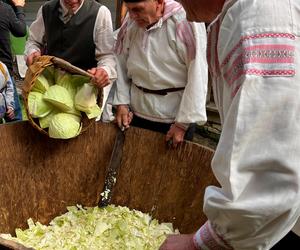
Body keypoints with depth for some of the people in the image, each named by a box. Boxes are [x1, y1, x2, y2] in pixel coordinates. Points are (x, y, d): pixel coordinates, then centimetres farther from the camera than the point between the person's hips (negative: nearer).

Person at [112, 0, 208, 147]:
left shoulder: (185, 23, -18)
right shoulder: (130, 23, -2)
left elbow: (197, 76, -18)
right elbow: (121, 64, 7)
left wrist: (183, 122, -17)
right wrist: (122, 103, 0)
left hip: (174, 118, -4)